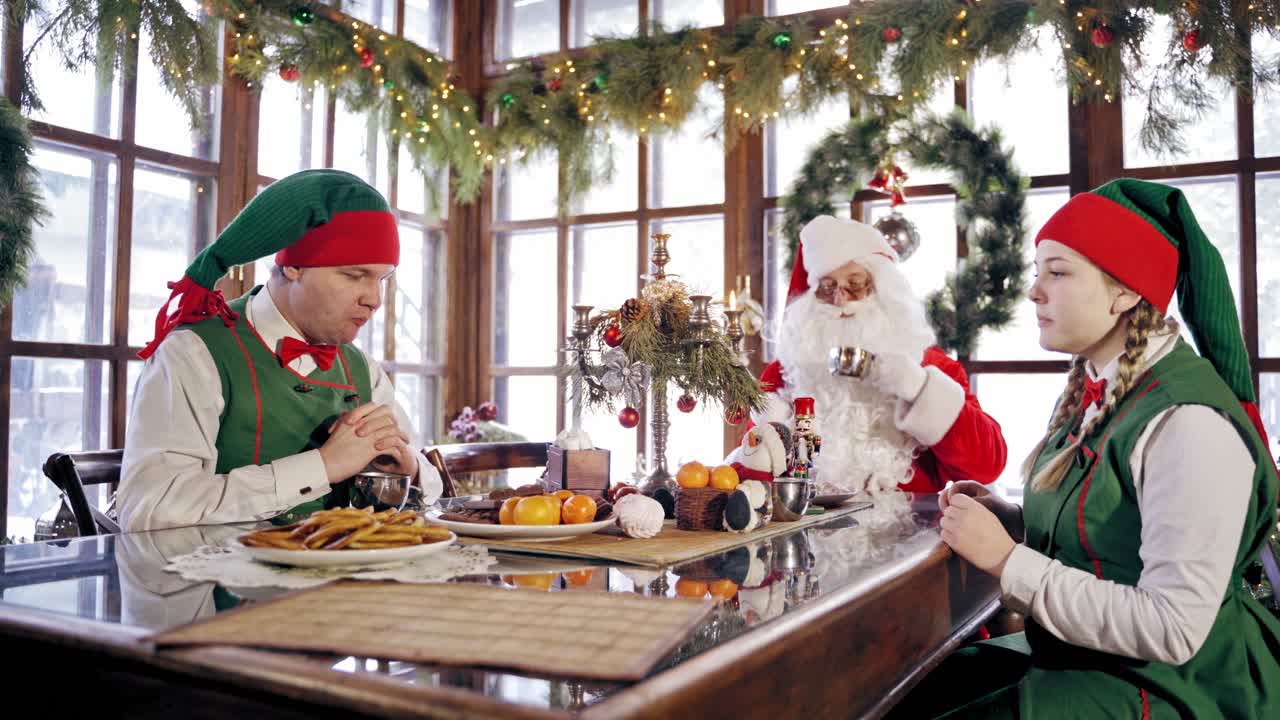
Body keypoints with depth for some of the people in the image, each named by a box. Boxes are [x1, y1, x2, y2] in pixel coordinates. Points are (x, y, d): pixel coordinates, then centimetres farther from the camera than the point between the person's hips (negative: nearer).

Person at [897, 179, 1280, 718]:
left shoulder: (1189, 424, -24)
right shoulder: (1091, 389, 3)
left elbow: (1172, 630, -25)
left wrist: (1006, 559, -23)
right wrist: (1006, 517, -3)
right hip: (1076, 653, 8)